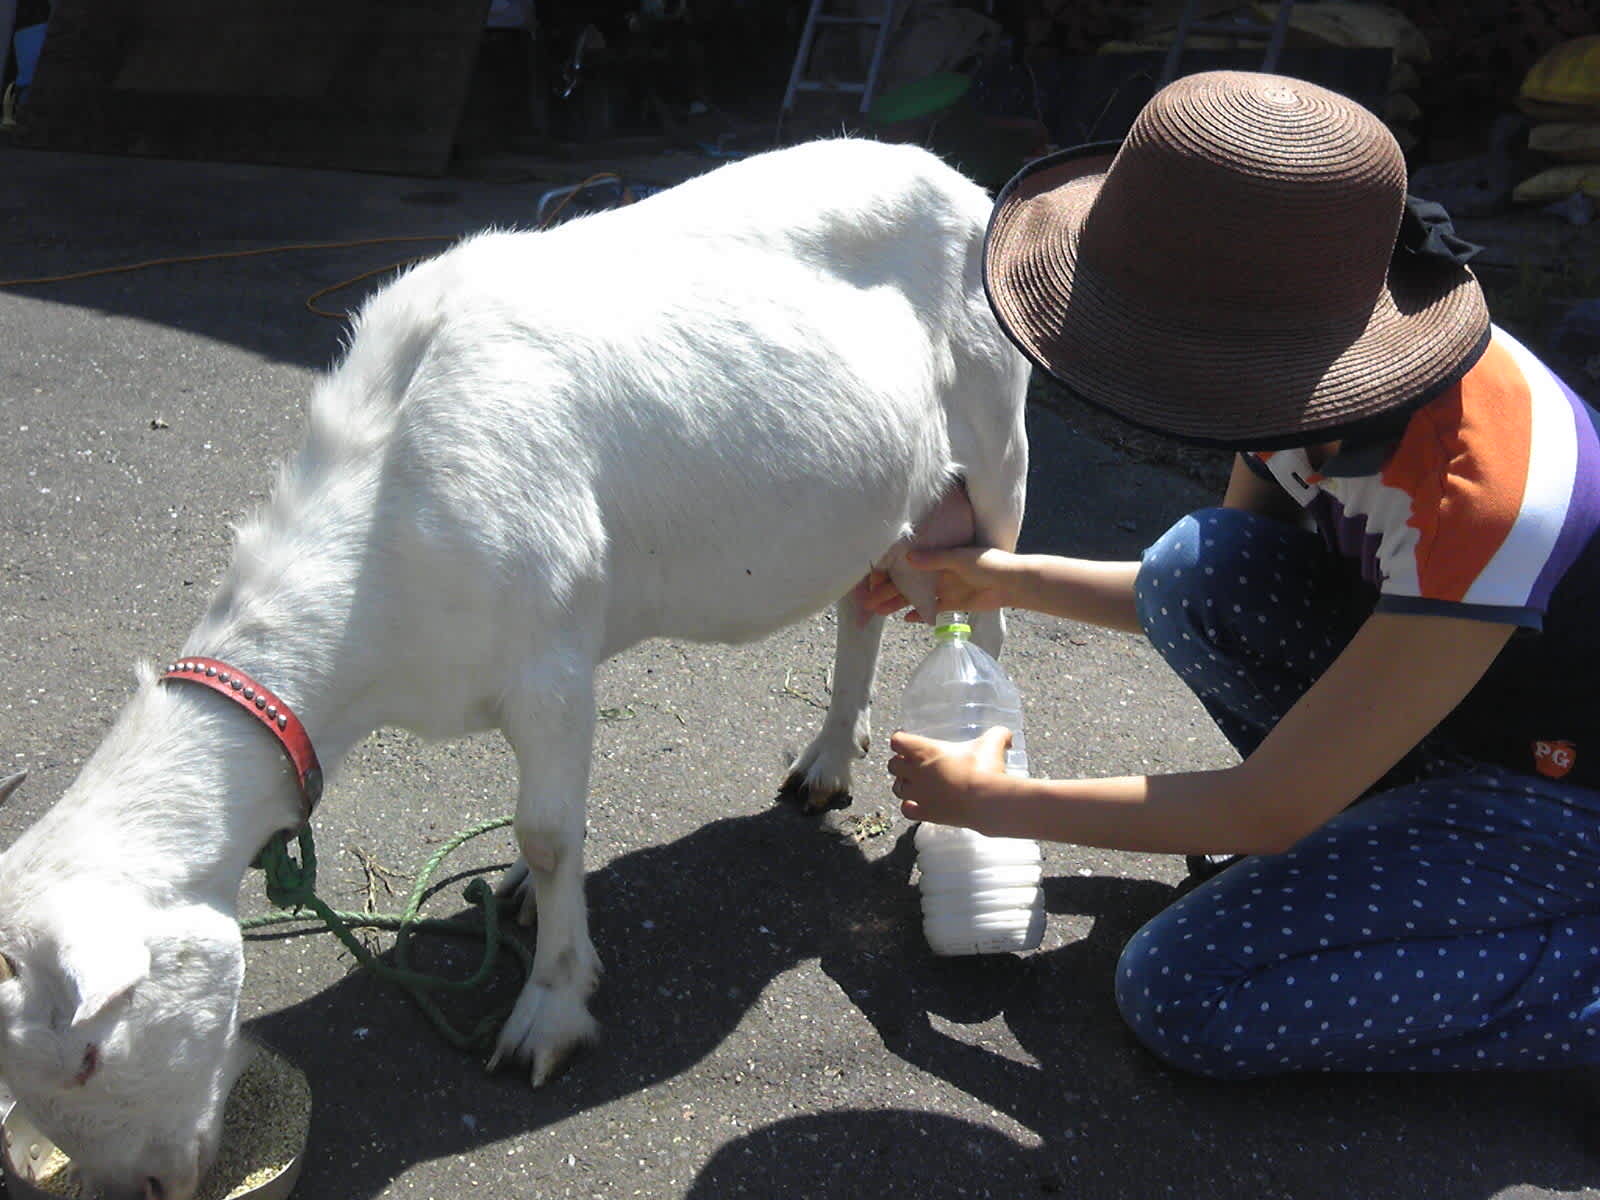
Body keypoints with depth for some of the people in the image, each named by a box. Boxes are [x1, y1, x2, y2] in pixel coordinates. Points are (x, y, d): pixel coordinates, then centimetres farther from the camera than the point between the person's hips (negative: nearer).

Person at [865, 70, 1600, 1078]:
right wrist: (1008, 581, 1)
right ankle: (1378, 825, 3)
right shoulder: (1310, 373, -14)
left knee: (1184, 996, -16)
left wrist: (993, 801, -17)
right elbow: (1210, 604, 6)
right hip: (1443, 707, 7)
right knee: (1194, 570, -16)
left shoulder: (1482, 505, -37)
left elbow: (1267, 813, -26)